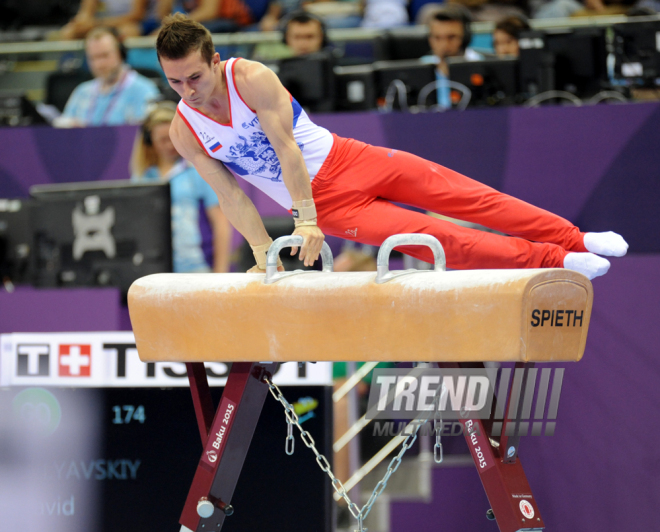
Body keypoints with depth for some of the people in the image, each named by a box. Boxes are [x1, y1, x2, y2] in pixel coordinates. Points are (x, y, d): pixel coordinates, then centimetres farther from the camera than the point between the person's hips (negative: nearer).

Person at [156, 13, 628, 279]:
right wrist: (263, 253, -10)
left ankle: (576, 239, 6)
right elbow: (231, 196, -5)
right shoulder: (184, 132, -10)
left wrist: (305, 221, -27)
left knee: (464, 195, -4)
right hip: (327, 204, 1)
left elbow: (285, 148, -22)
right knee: (432, 239, -11)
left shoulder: (250, 78, -18)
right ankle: (556, 261, -6)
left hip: (347, 160, -1)